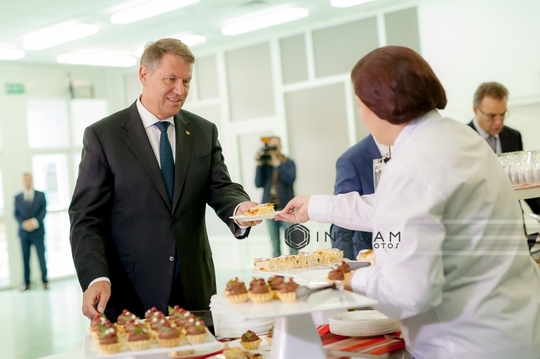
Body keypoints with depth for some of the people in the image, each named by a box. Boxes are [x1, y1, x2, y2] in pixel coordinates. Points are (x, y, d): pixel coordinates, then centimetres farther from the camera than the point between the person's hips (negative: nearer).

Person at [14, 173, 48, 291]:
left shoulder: (41, 195, 8)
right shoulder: (17, 197, 10)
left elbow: (43, 211, 0)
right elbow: (16, 214, 4)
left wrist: (34, 221, -14)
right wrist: (24, 223, -14)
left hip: (37, 231, -1)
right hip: (23, 232, 1)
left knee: (41, 257, -1)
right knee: (25, 258, 4)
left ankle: (45, 281, 7)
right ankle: (26, 283, 9)